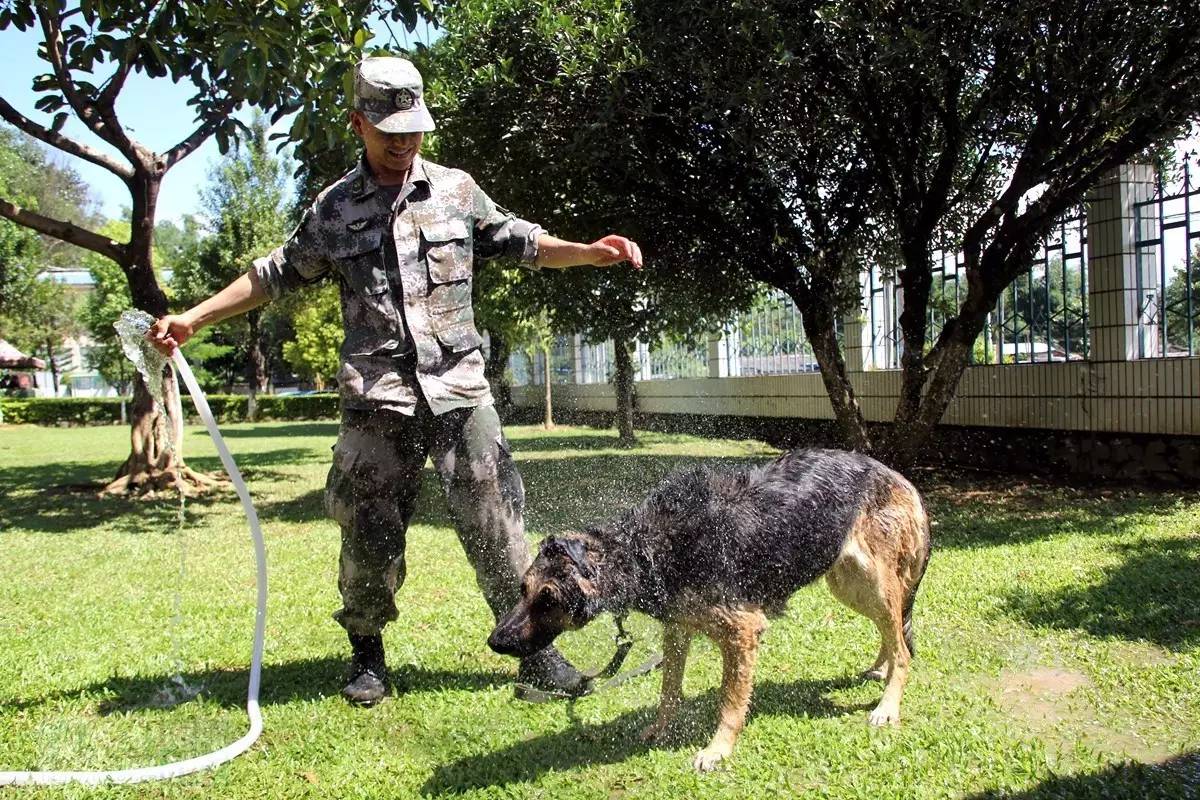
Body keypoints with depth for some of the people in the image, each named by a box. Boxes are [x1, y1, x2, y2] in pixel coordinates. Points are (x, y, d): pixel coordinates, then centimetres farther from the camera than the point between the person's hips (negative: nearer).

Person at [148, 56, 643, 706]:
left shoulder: (457, 190, 11)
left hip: (460, 389, 0)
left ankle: (536, 651, 9)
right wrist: (192, 318, 15)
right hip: (377, 399, 0)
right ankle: (367, 656, 24)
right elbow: (279, 273, 18)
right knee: (369, 533, 4)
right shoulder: (333, 209, 10)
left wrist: (590, 252, 0)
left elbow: (520, 241, 16)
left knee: (494, 520, -1)